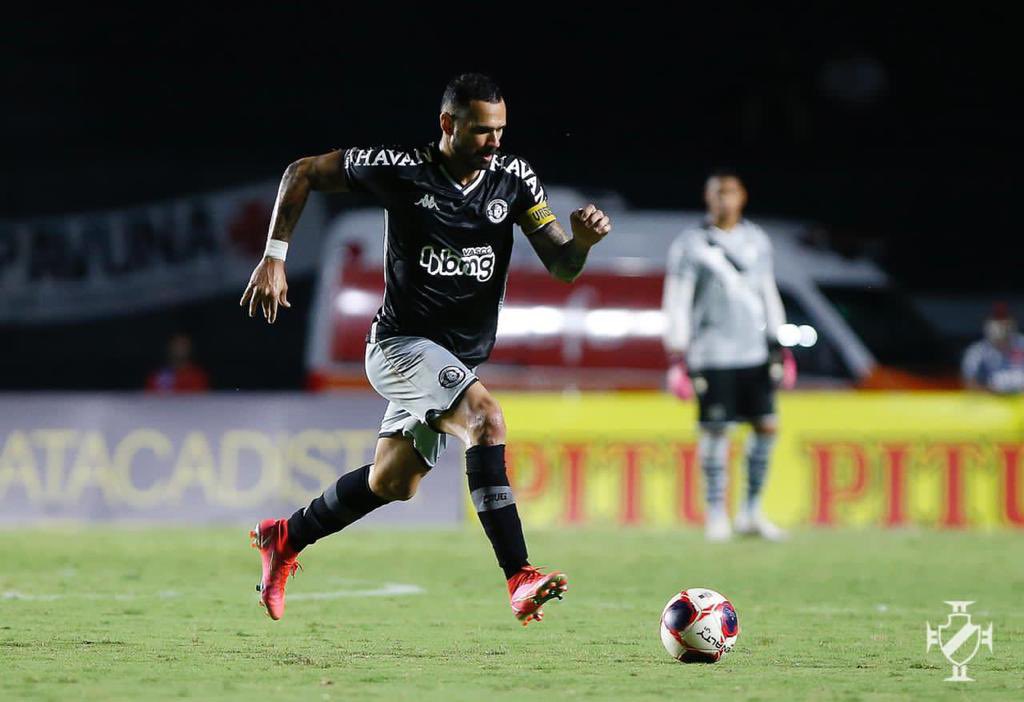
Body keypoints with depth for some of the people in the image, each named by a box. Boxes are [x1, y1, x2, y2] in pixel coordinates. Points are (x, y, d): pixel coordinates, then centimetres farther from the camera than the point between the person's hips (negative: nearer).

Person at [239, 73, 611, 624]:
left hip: (460, 359, 6)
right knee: (485, 416, -30)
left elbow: (561, 268, -4)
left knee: (392, 484, 15)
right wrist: (274, 258, -6)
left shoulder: (513, 178, -2)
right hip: (401, 344, -6)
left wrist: (581, 239, -26)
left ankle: (284, 538, 40)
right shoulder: (399, 169, -13)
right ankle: (520, 581, -36)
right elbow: (303, 173, 0)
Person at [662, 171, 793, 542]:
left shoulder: (757, 240, 11)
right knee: (715, 431, -5)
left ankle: (751, 512, 12)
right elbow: (676, 303, -3)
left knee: (767, 427, 2)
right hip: (712, 355, -5)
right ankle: (716, 514, 5)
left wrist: (778, 348, 16)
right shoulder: (691, 244, -3)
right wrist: (677, 360, -8)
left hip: (754, 354, 5)